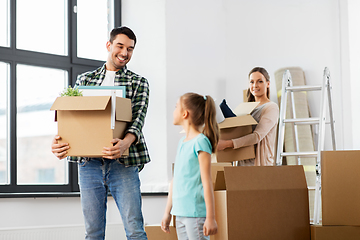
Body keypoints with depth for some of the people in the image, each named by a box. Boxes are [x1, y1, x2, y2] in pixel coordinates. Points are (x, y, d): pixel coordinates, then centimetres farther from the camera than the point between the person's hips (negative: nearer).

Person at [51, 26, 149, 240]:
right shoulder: (84, 80, 17)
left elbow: (138, 120, -4)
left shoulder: (139, 83, 11)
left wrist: (125, 143, -27)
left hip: (123, 163, -2)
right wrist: (59, 141, -13)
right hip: (89, 163, 2)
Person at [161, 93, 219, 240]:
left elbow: (206, 182, -14)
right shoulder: (182, 142, 13)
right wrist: (167, 212, 23)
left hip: (196, 213, -8)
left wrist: (210, 217, -16)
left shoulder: (200, 142, -11)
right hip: (180, 213, 8)